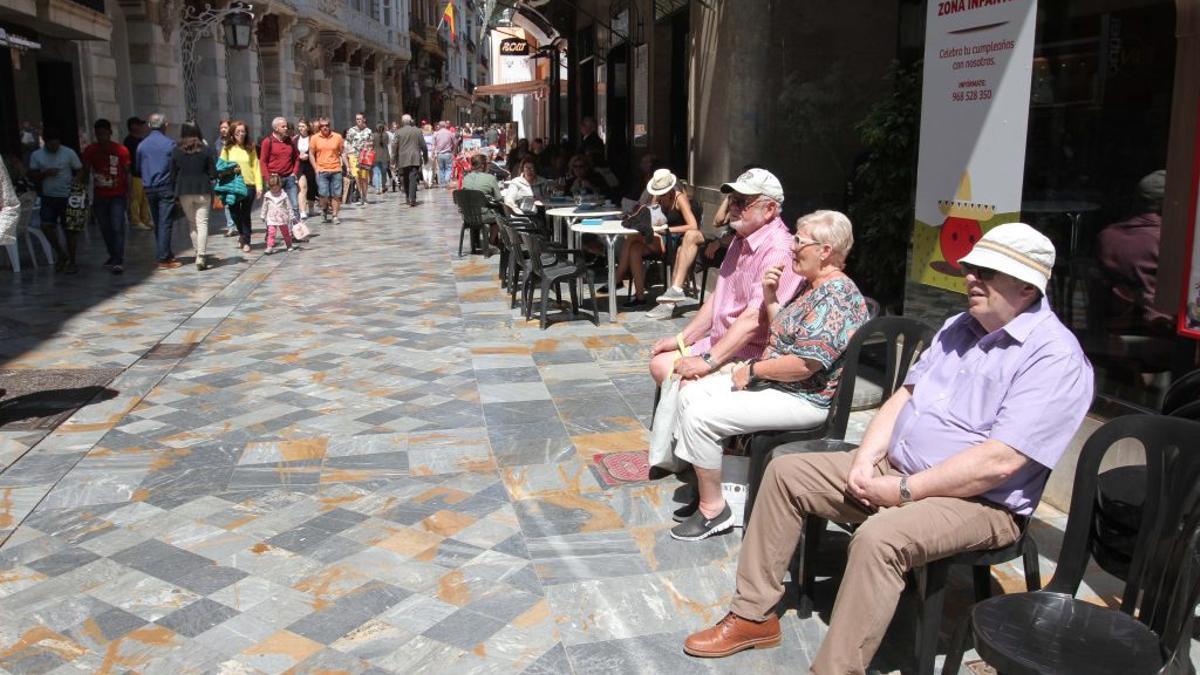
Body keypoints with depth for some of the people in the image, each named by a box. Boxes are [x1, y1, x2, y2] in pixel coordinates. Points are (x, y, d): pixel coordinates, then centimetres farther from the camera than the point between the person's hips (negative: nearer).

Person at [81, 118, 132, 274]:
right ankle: (113, 256, 25)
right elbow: (85, 172, 8)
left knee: (117, 227, -12)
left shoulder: (121, 150, -4)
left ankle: (118, 261, -14)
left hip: (117, 196, -3)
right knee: (105, 228, 9)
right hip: (99, 197, 3)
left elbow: (126, 173, 2)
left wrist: (127, 194, -1)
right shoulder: (90, 151, 2)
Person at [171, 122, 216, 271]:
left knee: (191, 223, 15)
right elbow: (213, 174, -1)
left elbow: (173, 175, 4)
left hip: (184, 192, 1)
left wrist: (176, 194, 12)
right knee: (202, 223, -2)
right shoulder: (205, 150, -2)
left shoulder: (176, 151, 2)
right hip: (203, 191, -1)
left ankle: (198, 252, 18)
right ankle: (201, 257, -11)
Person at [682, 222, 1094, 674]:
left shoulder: (1055, 359, -17)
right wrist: (867, 459, -4)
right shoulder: (959, 327, 10)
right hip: (892, 471, 9)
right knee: (785, 473, 3)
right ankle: (753, 615, 9)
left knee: (879, 537, -37)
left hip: (979, 502, -9)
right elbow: (907, 394, 12)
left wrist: (902, 491, -21)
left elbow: (999, 461, -25)